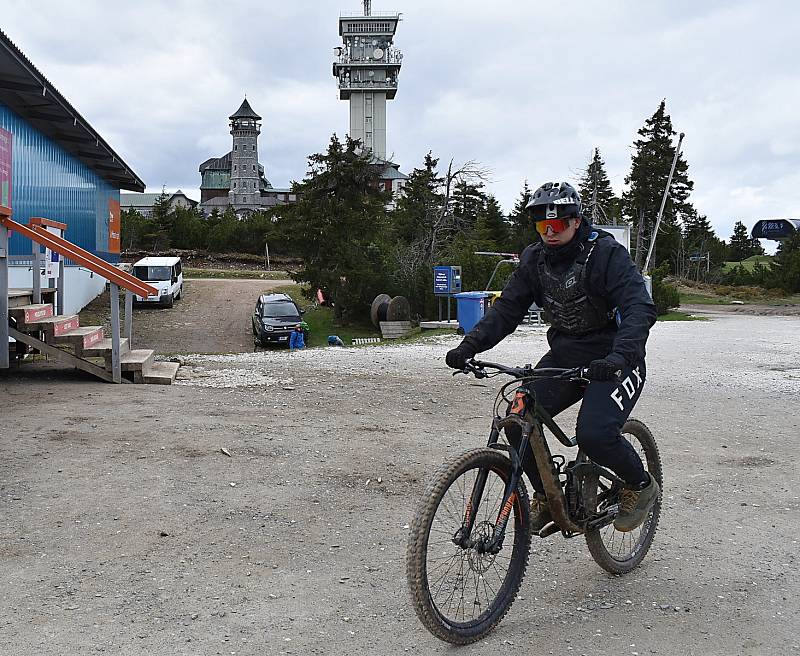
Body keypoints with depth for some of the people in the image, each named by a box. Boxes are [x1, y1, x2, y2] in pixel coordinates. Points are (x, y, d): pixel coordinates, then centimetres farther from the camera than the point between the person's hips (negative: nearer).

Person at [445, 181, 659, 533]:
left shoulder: (607, 253, -17)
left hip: (611, 362, -5)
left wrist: (620, 356, -45)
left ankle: (642, 485, 7)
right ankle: (545, 497, 12)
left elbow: (640, 308, -27)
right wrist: (470, 345, -18)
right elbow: (507, 308, -2)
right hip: (564, 355, 6)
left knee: (594, 435, -26)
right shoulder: (534, 259, 0)